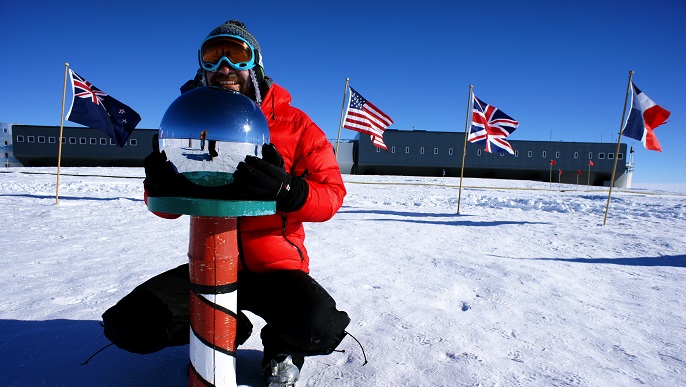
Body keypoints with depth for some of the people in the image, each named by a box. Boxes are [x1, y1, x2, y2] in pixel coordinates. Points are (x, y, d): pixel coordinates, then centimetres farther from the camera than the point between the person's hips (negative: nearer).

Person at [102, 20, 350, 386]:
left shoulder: (293, 124, -6)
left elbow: (331, 193, -12)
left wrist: (286, 188, -32)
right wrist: (161, 185, -17)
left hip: (276, 266, -3)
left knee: (318, 328, -30)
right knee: (128, 325, -11)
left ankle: (280, 346, 10)